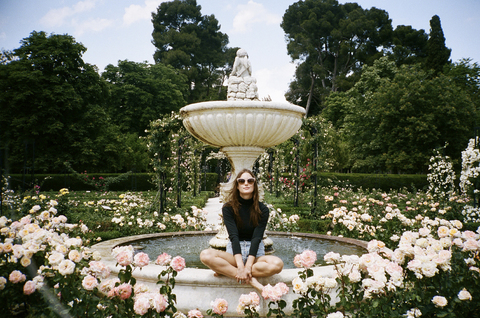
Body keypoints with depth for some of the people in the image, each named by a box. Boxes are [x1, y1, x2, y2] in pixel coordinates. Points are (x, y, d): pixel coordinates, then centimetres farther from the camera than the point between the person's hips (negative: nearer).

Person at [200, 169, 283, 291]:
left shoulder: (262, 210, -2)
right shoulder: (228, 208, -3)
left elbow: (257, 238, -13)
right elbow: (233, 236, -14)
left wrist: (248, 266, -26)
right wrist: (240, 266, -27)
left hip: (255, 253, 1)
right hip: (234, 253, 0)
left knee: (277, 264, -32)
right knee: (206, 255, -29)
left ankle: (227, 271, -22)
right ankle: (251, 280, -29)